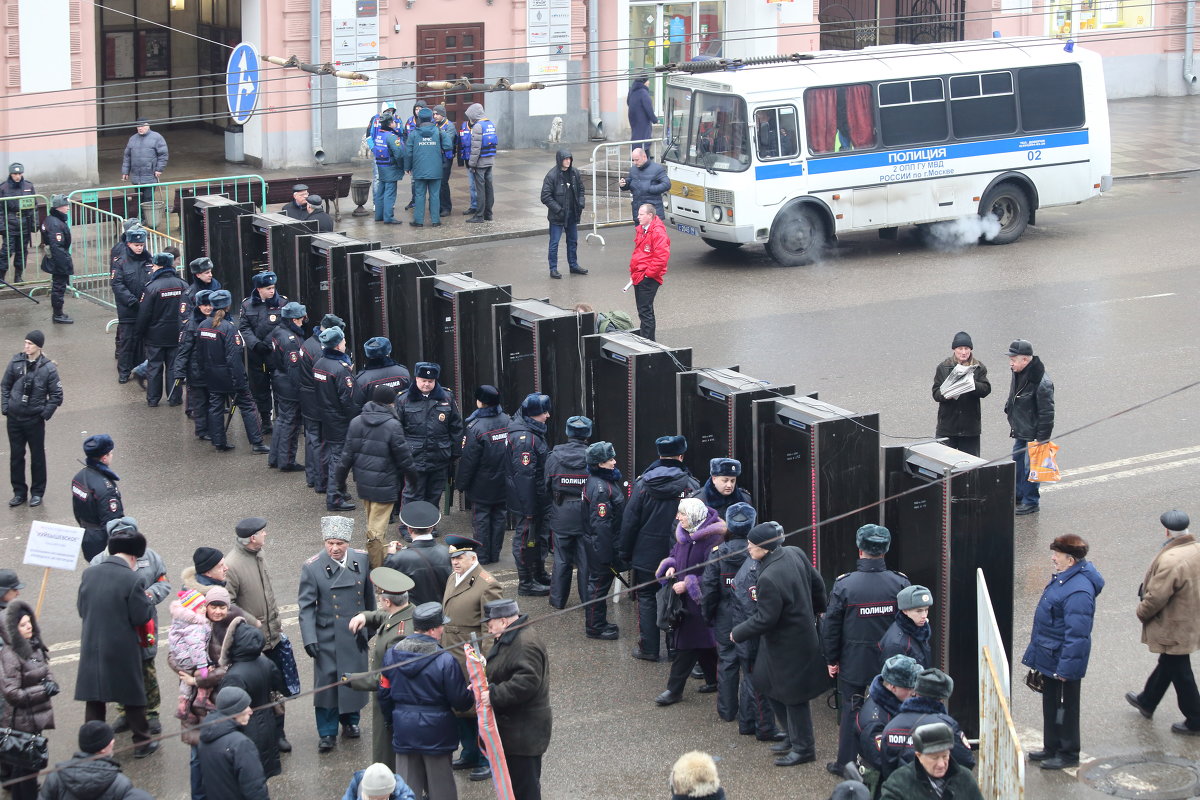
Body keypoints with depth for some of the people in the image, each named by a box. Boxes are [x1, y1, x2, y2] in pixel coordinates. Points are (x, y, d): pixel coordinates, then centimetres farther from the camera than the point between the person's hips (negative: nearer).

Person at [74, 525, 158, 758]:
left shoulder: (89, 573, -3)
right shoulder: (132, 579, -18)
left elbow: (81, 609, 6)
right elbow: (141, 617, -14)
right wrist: (148, 601, 5)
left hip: (92, 648, 4)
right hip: (123, 649, -4)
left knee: (94, 699, 14)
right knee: (134, 696, 13)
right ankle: (141, 743, 21)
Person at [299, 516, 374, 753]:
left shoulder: (362, 560, -2)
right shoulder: (312, 567, -11)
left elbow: (369, 595, 10)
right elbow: (306, 607, -10)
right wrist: (309, 639, -16)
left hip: (357, 634, 3)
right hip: (328, 636, -3)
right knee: (327, 682, -2)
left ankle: (350, 720, 33)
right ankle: (327, 733, 9)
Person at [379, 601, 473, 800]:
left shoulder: (392, 655, -3)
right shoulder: (445, 661, -18)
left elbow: (384, 694, 6)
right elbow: (461, 702, -13)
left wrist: (391, 722, 22)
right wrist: (471, 693, 10)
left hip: (403, 731, 4)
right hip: (436, 735, -4)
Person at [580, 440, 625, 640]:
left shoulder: (608, 480, 9)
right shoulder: (599, 487, -24)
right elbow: (601, 523, -26)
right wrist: (606, 554, -25)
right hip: (600, 545, -10)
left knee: (600, 582, 19)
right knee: (599, 583, 1)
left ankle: (598, 622, 30)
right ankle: (594, 627, 11)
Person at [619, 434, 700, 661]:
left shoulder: (643, 484, -8)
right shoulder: (691, 485, -8)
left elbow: (629, 521, -5)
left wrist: (624, 552, 4)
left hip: (647, 555, -1)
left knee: (647, 599, 9)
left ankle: (648, 648, 10)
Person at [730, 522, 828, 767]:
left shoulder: (769, 579, -32)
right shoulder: (795, 554, -5)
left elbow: (764, 619, -25)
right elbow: (817, 584, 8)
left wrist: (738, 634, -9)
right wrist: (816, 611, 26)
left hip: (788, 646, -10)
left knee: (792, 694, 6)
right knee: (766, 683, 21)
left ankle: (803, 748, 21)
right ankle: (795, 736, 33)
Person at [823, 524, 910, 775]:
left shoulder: (844, 584, -14)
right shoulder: (900, 583, -9)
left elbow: (831, 626, -8)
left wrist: (832, 659, 4)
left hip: (853, 662, -1)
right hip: (891, 660, 1)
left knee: (851, 710, 11)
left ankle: (846, 763, 18)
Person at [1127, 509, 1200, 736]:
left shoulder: (1170, 560, -32)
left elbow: (1156, 597, -26)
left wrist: (1142, 611, -5)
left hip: (1173, 628, -9)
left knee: (1179, 672, 6)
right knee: (1168, 663, 26)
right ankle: (1146, 702, 46)